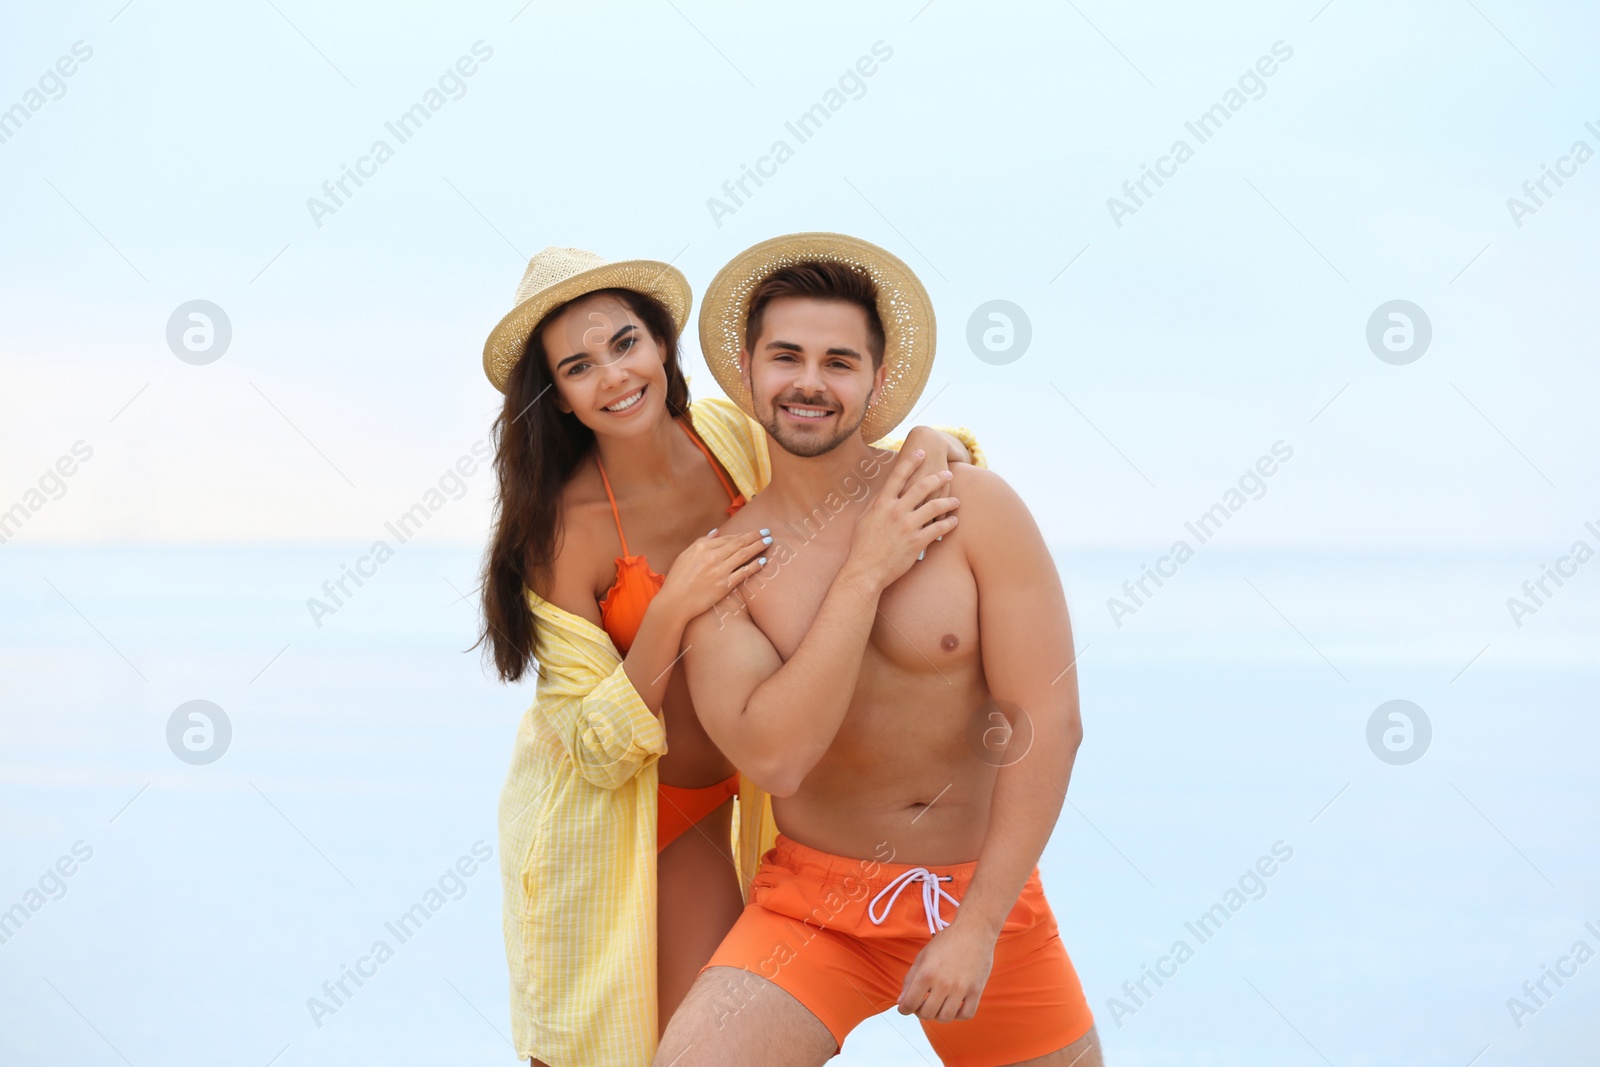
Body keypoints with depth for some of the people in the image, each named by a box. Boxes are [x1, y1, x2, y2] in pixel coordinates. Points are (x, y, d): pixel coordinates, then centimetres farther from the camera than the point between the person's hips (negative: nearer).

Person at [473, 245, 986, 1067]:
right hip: (594, 811, -3)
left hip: (707, 807, 4)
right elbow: (597, 751, -19)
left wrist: (927, 444, -18)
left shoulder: (734, 437, -10)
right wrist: (672, 611, -33)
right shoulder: (566, 526, -21)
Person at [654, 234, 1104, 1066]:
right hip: (813, 904, 0)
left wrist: (976, 928, -15)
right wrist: (865, 574, -20)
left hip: (982, 893, 1)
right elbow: (773, 758, -19)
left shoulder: (975, 509, -9)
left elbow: (1048, 724, -12)